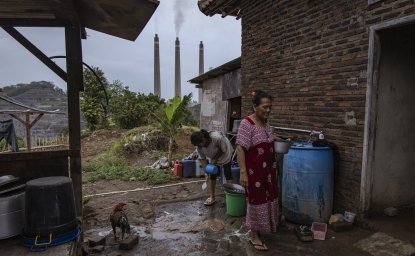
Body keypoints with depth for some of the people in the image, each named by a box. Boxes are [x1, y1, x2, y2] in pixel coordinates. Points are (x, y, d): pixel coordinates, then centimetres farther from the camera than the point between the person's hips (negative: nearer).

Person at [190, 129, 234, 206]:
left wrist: (215, 159, -25)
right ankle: (212, 197, 10)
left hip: (225, 154, -4)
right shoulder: (199, 146, -27)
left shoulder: (217, 137, -43)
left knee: (228, 174, -3)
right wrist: (205, 171, -19)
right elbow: (202, 158, -13)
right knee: (212, 175, 2)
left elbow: (223, 150, -24)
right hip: (213, 157, 4)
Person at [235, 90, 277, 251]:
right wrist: (243, 172, -26)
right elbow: (240, 148, -22)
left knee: (266, 200, 17)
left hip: (268, 171, 8)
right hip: (254, 171, -8)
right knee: (256, 201, 4)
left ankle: (260, 230, 37)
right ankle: (254, 236, 20)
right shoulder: (247, 124, -18)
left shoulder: (266, 123, 7)